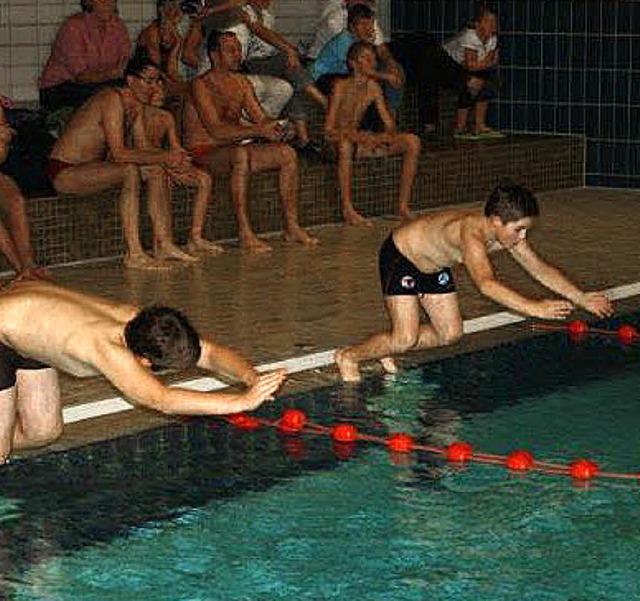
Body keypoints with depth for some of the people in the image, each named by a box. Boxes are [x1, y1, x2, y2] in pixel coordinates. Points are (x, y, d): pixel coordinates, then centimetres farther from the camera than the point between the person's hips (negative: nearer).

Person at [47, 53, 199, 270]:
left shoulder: (136, 106, 10)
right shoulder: (112, 99, -19)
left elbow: (128, 151, 5)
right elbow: (118, 154, -27)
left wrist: (169, 158, -8)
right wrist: (163, 156, -25)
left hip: (90, 167, 10)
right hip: (64, 172, -10)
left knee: (156, 169, -1)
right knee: (130, 171, -31)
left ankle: (163, 244, -3)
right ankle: (134, 254, -32)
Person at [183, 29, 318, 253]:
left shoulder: (241, 82, 13)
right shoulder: (202, 85, -12)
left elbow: (259, 117, 10)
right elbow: (216, 130, -22)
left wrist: (272, 127, -15)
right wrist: (257, 131, -28)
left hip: (233, 149, 8)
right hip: (203, 153, -8)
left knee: (287, 154, -7)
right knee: (240, 155, -38)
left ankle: (291, 226, -4)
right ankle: (245, 233, -39)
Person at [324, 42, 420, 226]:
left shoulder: (373, 87, 4)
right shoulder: (341, 86, -14)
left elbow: (389, 124, 6)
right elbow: (328, 129, -20)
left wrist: (389, 134, -18)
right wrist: (357, 136, -34)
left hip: (359, 141, 6)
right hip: (335, 142, -6)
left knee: (412, 142, -8)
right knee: (345, 141, -44)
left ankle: (403, 205, -9)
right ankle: (347, 208, -41)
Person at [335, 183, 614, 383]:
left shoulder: (507, 232, -15)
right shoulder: (472, 232, -40)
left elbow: (541, 269, -4)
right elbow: (486, 284, -53)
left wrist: (581, 299, -10)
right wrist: (533, 308, -59)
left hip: (434, 266, 9)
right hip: (400, 256, -9)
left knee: (450, 334, 6)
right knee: (406, 339, -16)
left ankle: (385, 348, 21)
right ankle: (348, 356, 7)